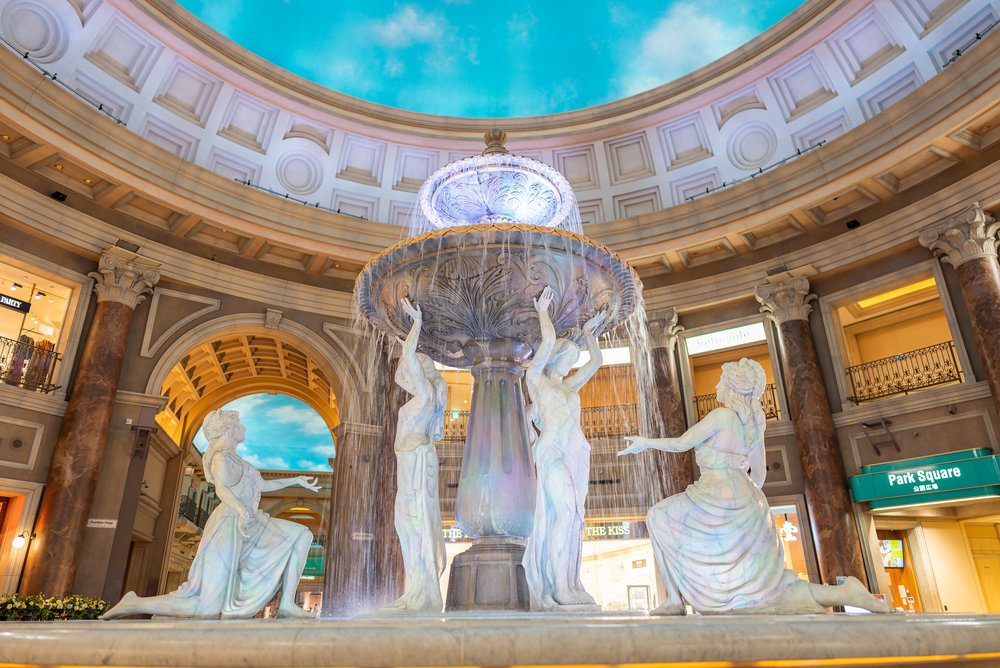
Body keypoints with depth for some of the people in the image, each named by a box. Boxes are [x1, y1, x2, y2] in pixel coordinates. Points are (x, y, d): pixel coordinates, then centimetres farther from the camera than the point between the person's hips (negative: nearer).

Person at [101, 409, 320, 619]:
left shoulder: (234, 460, 25)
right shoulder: (221, 458, -4)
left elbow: (263, 485, 33)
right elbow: (221, 489, -23)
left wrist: (296, 480, 31)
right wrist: (242, 509, -42)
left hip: (250, 526, 10)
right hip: (230, 525, -10)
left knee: (302, 535, -2)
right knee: (207, 610, -15)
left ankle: (286, 604, -10)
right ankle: (133, 604, 3)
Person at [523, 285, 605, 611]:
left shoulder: (569, 386, 25)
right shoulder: (535, 378, 8)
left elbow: (596, 362, 30)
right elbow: (549, 339, -1)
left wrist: (588, 333, 38)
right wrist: (542, 312, 12)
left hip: (576, 454, 6)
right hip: (552, 452, -6)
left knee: (573, 518, 0)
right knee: (565, 514, -18)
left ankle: (570, 588, 0)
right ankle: (559, 588, -15)